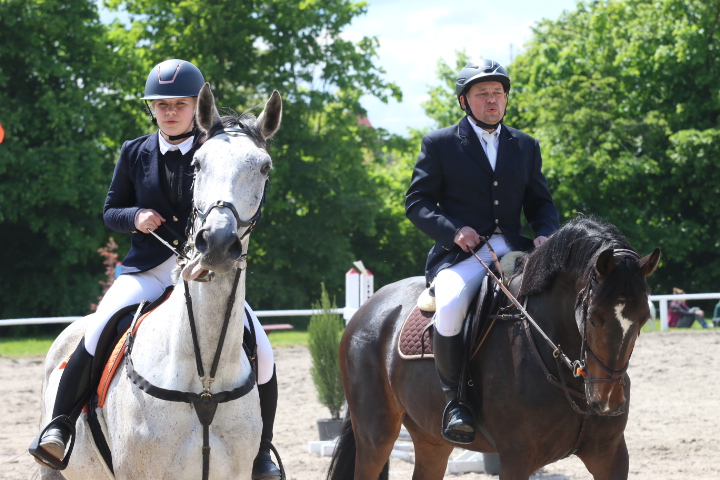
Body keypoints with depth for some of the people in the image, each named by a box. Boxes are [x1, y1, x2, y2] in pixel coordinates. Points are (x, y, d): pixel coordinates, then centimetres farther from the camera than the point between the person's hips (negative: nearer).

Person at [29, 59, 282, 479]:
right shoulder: (135, 153, 10)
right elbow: (111, 212, 14)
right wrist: (134, 217, -8)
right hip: (147, 271, 0)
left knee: (261, 352, -15)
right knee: (97, 333, -26)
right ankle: (60, 427, -11)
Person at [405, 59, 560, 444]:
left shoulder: (526, 147, 19)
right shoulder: (439, 144, 7)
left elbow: (541, 203, 20)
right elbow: (417, 202, 3)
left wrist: (546, 235, -3)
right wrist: (453, 230, -14)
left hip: (513, 251, 4)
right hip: (461, 254, -4)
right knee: (451, 305, -37)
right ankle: (454, 398, -19)